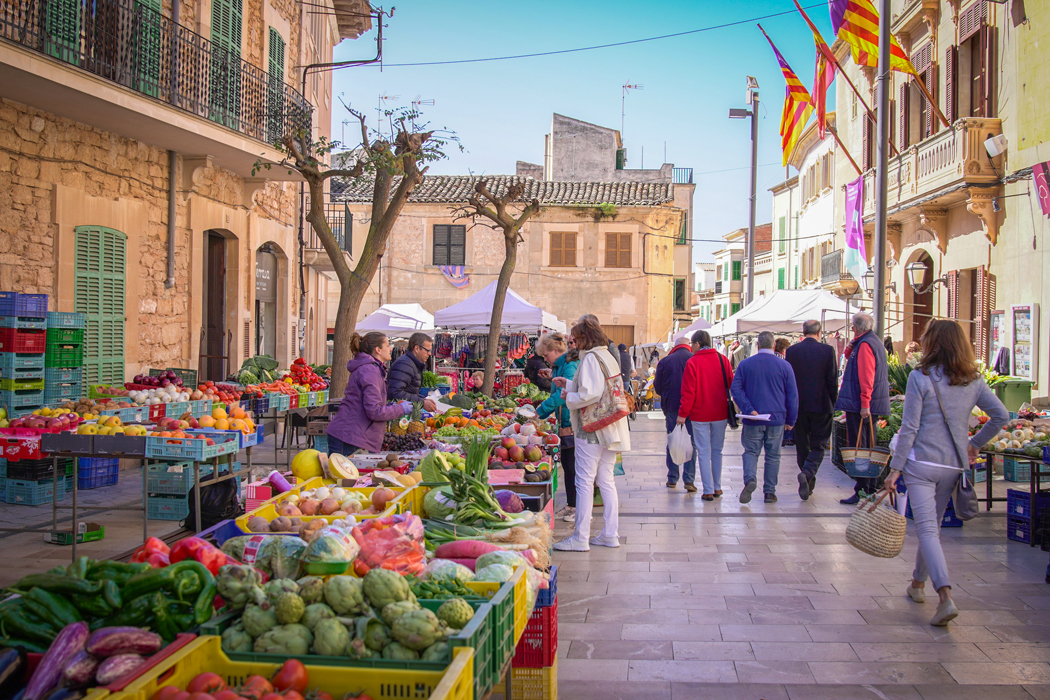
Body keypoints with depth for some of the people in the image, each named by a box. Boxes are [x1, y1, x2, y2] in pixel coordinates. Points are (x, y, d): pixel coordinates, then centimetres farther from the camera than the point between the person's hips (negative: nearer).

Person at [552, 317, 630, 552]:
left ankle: (581, 538, -1)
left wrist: (569, 397, -5)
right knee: (606, 481, 13)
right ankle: (610, 534, 17)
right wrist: (568, 384, 20)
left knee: (584, 483, -4)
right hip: (610, 430, 9)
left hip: (591, 429, -9)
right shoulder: (608, 357, 14)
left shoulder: (590, 359, -14)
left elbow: (589, 395, -22)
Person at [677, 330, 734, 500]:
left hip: (700, 415, -3)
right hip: (720, 414, 3)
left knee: (703, 452, 2)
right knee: (717, 451, 15)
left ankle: (708, 491, 1)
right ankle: (717, 488, 20)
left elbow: (688, 391, -11)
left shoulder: (693, 362, -10)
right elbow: (732, 384, 6)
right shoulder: (723, 359, 0)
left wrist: (682, 413, -5)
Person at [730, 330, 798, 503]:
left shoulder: (745, 364, 0)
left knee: (751, 452, 9)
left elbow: (736, 389, -7)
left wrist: (749, 410, -11)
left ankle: (750, 479, -17)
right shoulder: (784, 365, 0)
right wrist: (790, 420, 8)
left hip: (753, 420, 0)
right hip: (776, 419, 0)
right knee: (773, 456, 9)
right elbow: (792, 395, 1)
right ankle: (769, 492, 10)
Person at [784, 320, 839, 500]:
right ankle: (807, 472, -20)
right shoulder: (827, 350, -7)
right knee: (818, 444, 5)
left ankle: (808, 484, 17)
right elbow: (833, 380, -5)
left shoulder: (791, 350, -1)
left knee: (802, 444, 12)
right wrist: (832, 403, 7)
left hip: (798, 405, 2)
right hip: (821, 405, -2)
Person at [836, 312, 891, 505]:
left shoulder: (864, 344, -15)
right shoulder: (875, 342, 17)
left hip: (860, 406, -10)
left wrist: (864, 403, -25)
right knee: (868, 447, 14)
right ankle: (871, 489, 20)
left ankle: (862, 492, -5)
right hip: (873, 406, 10)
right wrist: (850, 350, 4)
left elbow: (866, 376, -22)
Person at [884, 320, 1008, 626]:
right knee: (932, 526, 20)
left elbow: (909, 427, -11)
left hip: (921, 462, -5)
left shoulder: (921, 377, -10)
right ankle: (918, 583, 35)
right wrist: (975, 443, 14)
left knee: (927, 529, -6)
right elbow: (1001, 415, 4)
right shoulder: (973, 380, 4)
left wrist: (895, 468, -6)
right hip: (953, 466, 5)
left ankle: (946, 598, -20)